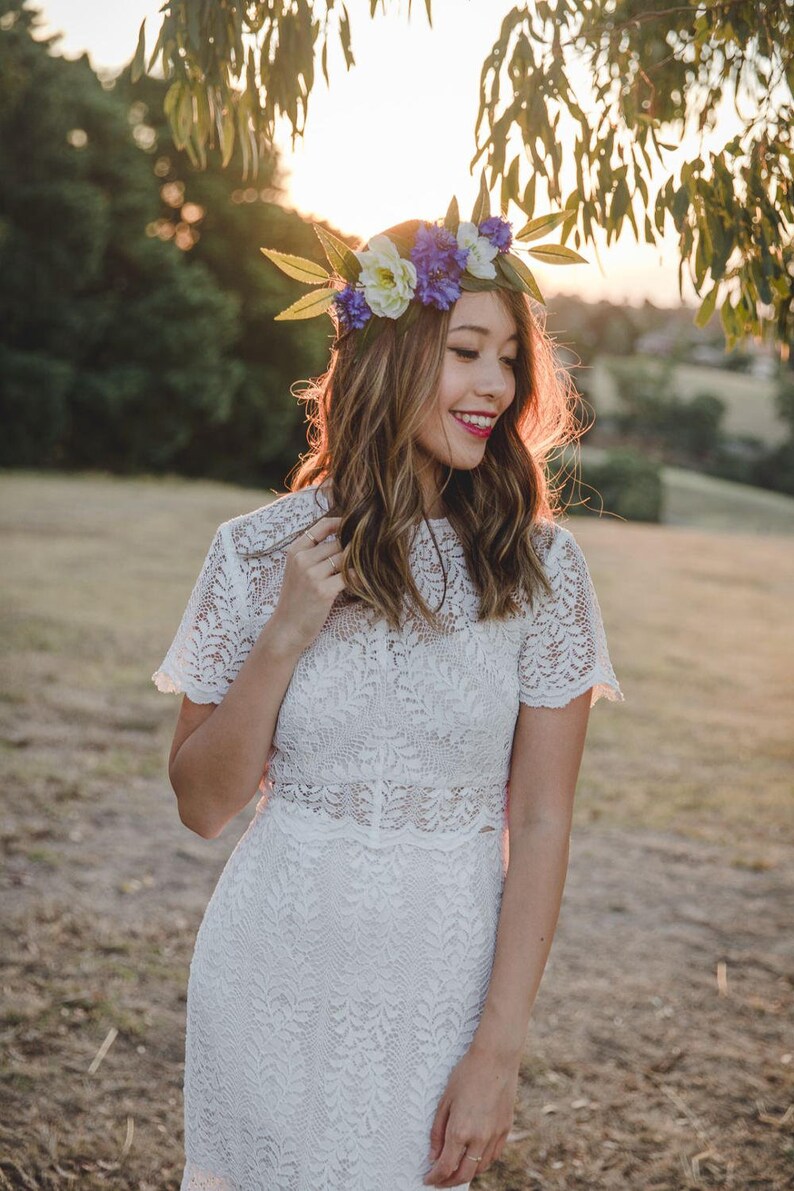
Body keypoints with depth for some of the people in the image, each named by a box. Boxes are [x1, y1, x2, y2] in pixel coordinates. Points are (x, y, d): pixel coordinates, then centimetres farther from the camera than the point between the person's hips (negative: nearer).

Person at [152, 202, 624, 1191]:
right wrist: (284, 635, -16)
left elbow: (541, 824, -7)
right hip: (272, 972, 1)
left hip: (441, 984, 0)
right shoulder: (259, 551, -6)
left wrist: (498, 1051, -10)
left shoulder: (540, 566, -7)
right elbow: (203, 804, -3)